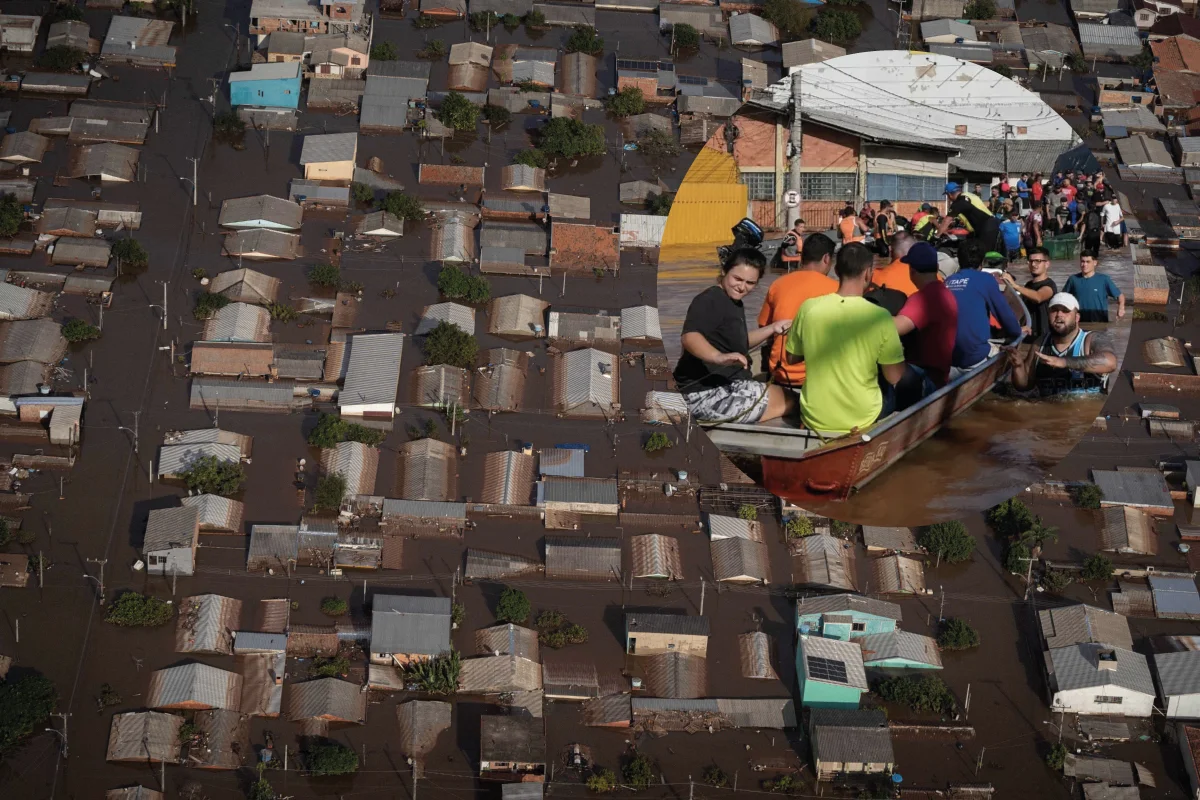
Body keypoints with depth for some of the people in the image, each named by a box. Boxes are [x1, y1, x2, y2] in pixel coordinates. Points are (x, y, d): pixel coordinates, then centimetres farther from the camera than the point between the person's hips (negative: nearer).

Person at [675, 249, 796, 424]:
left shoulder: (733, 302, 15)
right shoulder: (710, 300, -18)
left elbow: (739, 343, 28)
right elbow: (689, 337, -35)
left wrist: (772, 328, 13)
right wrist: (719, 357, -53)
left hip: (726, 385, 11)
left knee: (783, 395, 27)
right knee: (788, 401, -5)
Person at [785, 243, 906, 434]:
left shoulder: (809, 308, -10)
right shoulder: (880, 317, -18)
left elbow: (792, 358, 6)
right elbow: (894, 379, -9)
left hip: (814, 420, 2)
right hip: (861, 421, -2)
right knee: (893, 392, 29)